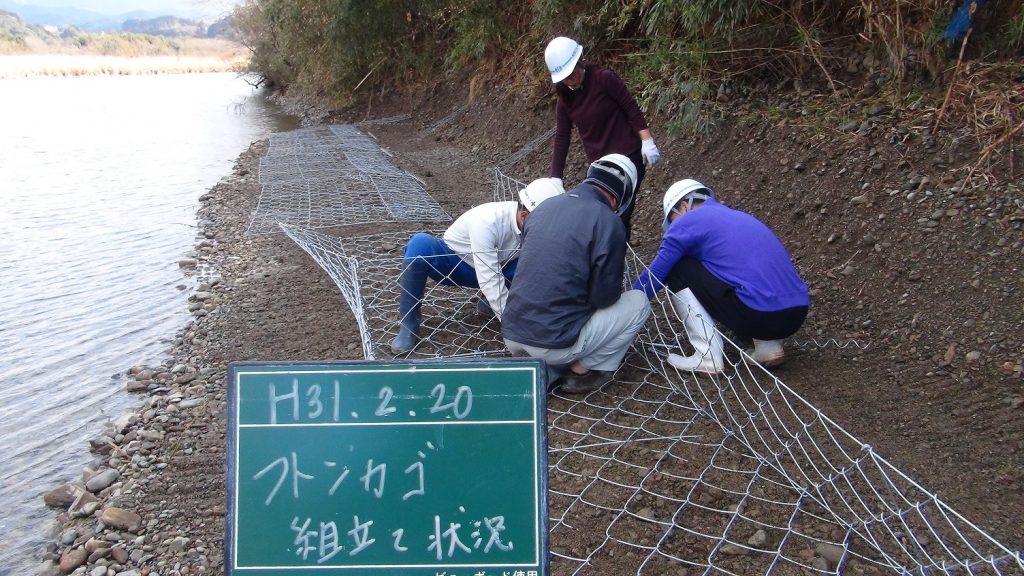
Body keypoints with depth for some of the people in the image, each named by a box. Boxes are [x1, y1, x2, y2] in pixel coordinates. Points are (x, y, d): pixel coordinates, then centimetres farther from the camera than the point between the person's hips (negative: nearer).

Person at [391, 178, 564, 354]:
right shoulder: (487, 221, -36)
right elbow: (490, 281, -38)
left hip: (492, 268, 5)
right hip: (452, 263, -5)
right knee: (421, 243, -37)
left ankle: (491, 301, 5)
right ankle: (409, 325, -24)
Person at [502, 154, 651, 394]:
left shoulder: (545, 206, 9)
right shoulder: (608, 222, -11)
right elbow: (604, 298, -7)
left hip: (511, 336, 6)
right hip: (554, 344, -6)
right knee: (638, 302, 10)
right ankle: (583, 371, 8)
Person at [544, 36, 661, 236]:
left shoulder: (604, 79, -11)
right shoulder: (564, 98, 5)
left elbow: (632, 109, -9)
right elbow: (561, 139, 6)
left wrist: (647, 141, -17)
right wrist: (555, 180, 2)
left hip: (629, 157, -6)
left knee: (619, 214, -12)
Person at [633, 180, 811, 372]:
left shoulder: (687, 221, 5)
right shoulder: (739, 217, 28)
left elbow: (653, 276, 10)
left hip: (759, 316, -7)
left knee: (676, 270, 7)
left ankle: (708, 357, 3)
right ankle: (769, 346, 16)